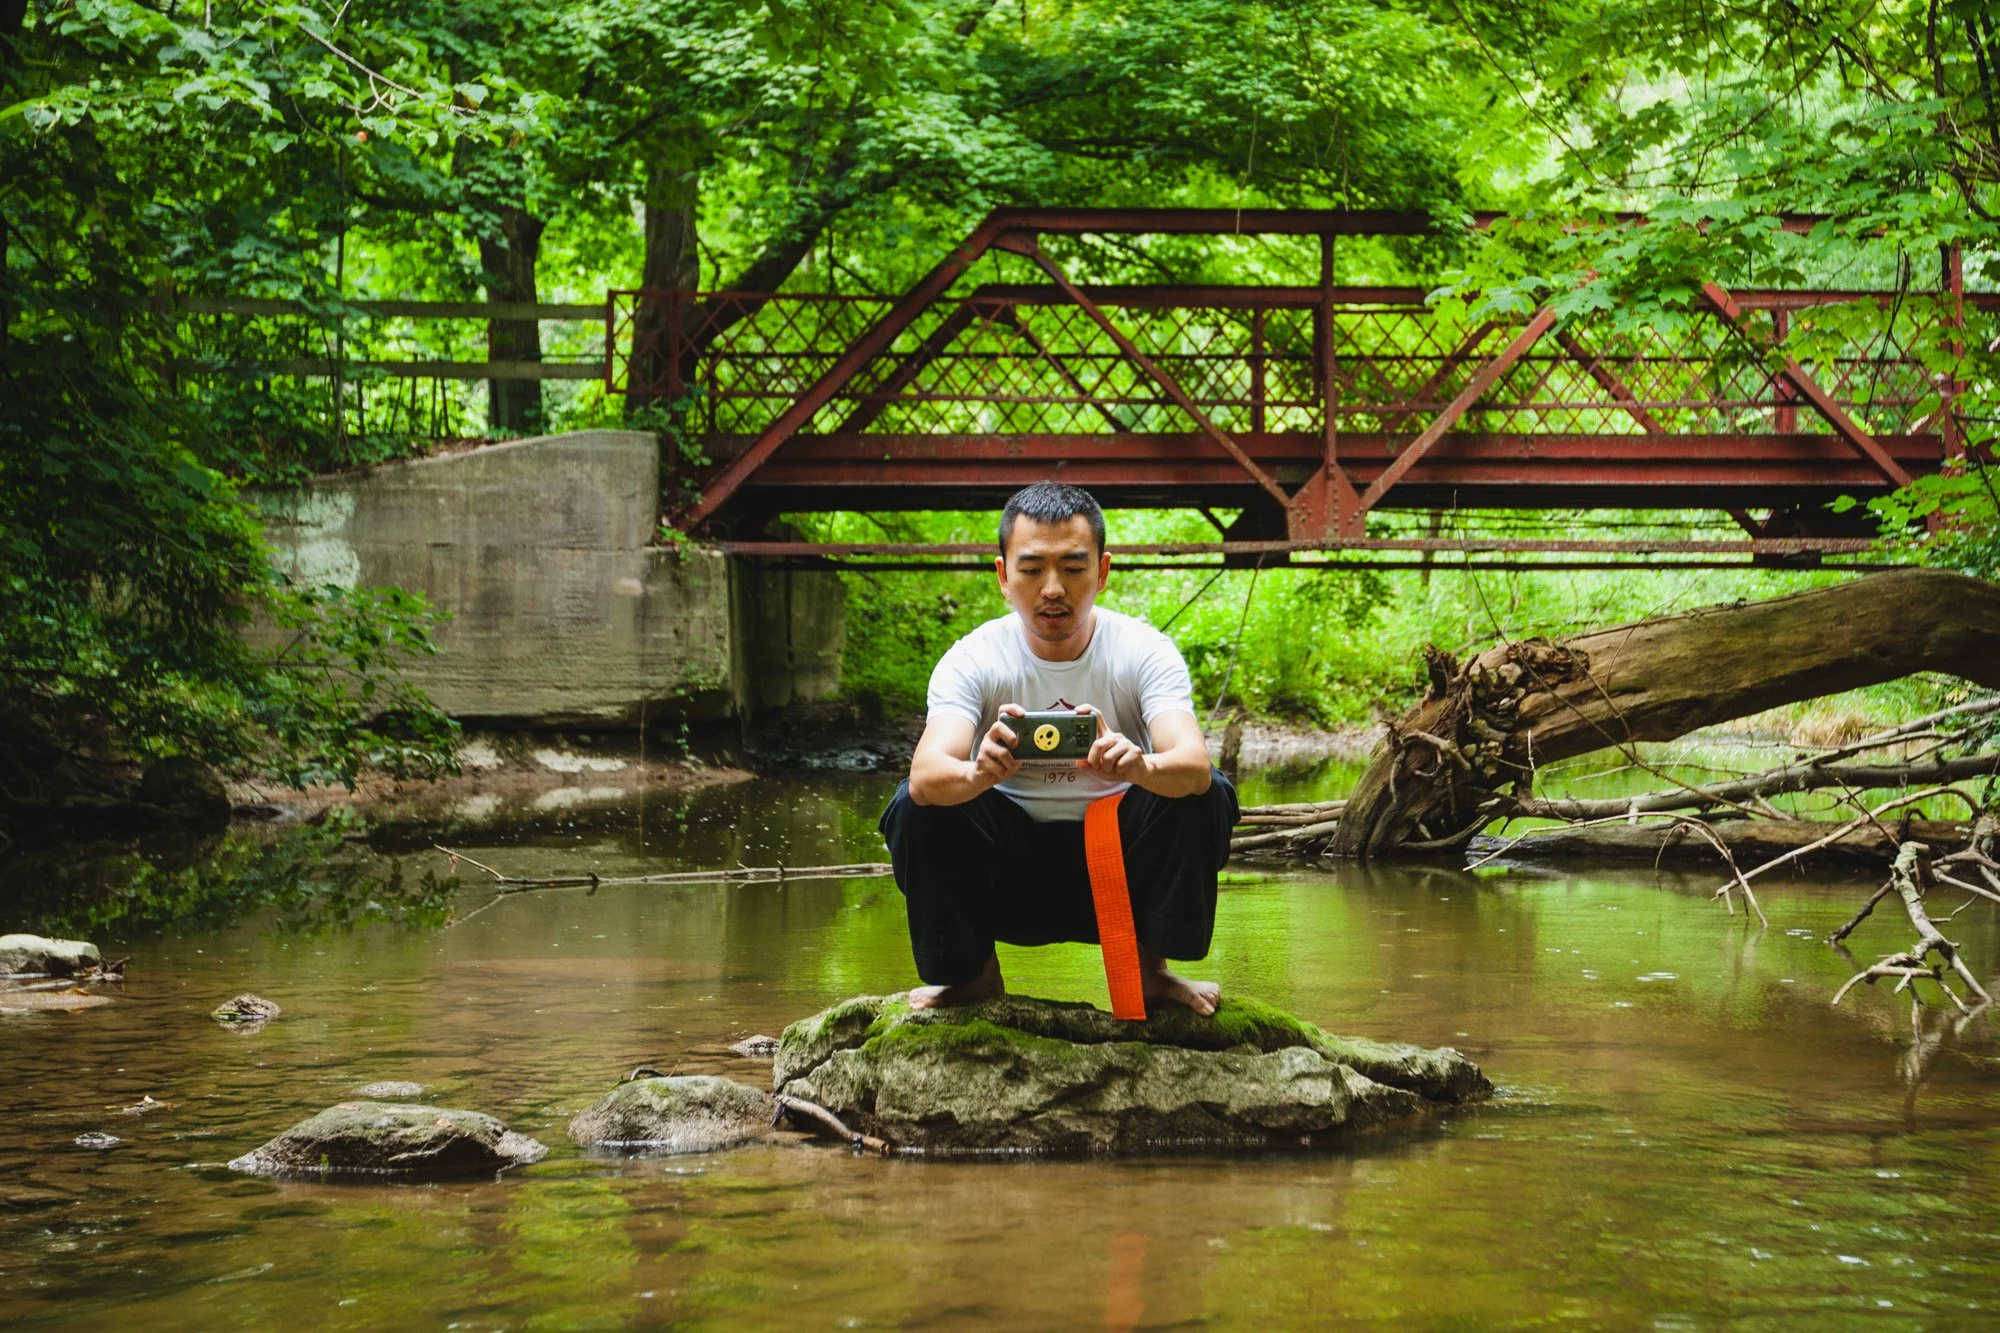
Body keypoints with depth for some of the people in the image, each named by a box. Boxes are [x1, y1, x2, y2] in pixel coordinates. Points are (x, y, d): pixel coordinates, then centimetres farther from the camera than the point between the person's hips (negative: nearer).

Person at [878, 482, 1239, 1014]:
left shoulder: (1145, 651, -14)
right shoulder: (973, 659, -14)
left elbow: (1195, 765, -31)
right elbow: (927, 774, -31)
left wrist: (1142, 767, -55)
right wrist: (979, 773, -56)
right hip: (1010, 865, 0)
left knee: (1207, 795, -25)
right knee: (915, 807, -25)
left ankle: (1150, 970, -5)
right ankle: (973, 971, -2)